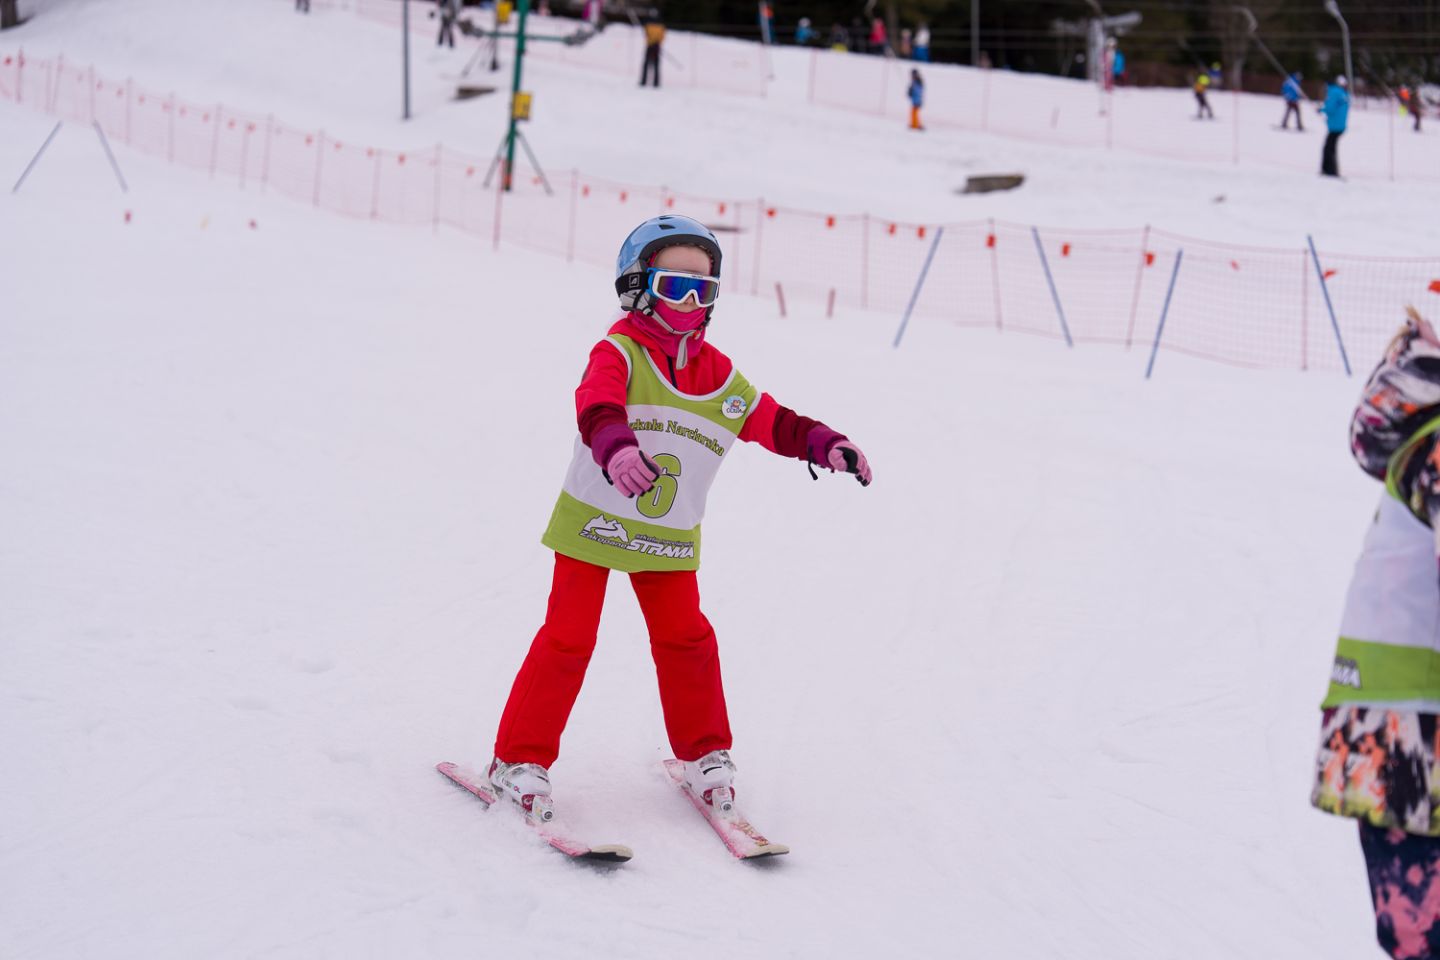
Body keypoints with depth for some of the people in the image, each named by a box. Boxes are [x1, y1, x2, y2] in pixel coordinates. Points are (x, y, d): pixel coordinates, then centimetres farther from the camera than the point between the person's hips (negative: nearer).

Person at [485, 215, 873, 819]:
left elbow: (769, 421, 7)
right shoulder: (619, 351, -13)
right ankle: (519, 758, 2)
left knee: (684, 637, 5)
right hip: (593, 522, -5)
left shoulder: (716, 372, 5)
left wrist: (824, 445, -9)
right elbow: (597, 405, -33)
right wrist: (618, 449, -54)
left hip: (669, 538, 5)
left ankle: (704, 751, 23)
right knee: (568, 637, -6)